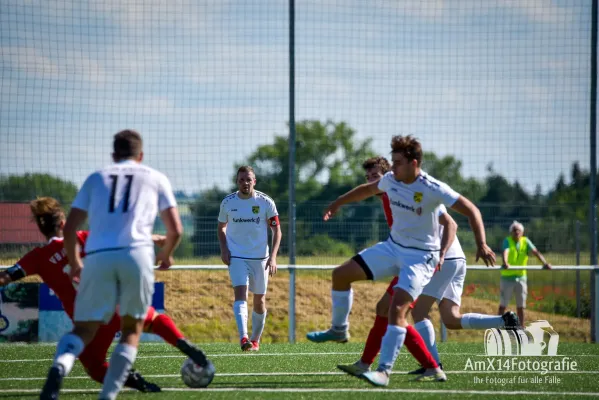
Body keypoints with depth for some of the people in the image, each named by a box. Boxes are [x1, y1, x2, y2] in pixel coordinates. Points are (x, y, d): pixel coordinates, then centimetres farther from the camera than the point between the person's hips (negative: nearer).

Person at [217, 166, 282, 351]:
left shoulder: (266, 202, -5)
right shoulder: (228, 202, 0)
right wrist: (223, 249, -2)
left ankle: (255, 339, 27)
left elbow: (276, 230, -1)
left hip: (260, 257, 1)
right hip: (236, 257, -1)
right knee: (240, 293, -20)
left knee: (259, 300, 8)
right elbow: (221, 227, 15)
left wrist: (273, 257, -11)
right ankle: (243, 338, -34)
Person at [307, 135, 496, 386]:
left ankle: (384, 371, -23)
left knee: (397, 308, -24)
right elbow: (368, 189, 21)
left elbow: (471, 211, -20)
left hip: (420, 257, -7)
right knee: (341, 274, 4)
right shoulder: (391, 180, -3)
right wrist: (338, 203, 30)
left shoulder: (432, 189, -22)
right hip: (393, 246, 7)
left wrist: (481, 244, -31)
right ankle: (339, 330, 24)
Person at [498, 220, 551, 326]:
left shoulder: (525, 241, 0)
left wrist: (545, 263, -32)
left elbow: (535, 252, -14)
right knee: (503, 305, 2)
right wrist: (505, 263, -50)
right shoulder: (507, 241, -9)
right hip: (507, 277, -3)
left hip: (521, 277, 3)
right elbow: (505, 252, -29)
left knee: (520, 306, 6)